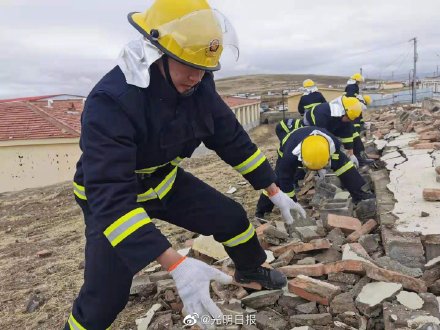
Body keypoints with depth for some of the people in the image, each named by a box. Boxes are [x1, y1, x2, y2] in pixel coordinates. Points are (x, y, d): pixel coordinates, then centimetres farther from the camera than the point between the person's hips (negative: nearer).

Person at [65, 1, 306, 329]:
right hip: (108, 198, -5)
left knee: (231, 216, 4)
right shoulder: (110, 101, -36)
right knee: (106, 297, -10)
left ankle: (251, 269, 35)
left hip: (166, 182, 5)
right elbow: (111, 198, -42)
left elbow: (234, 140, -4)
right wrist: (176, 265, -48)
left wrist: (275, 191, -1)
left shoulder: (199, 88, -16)